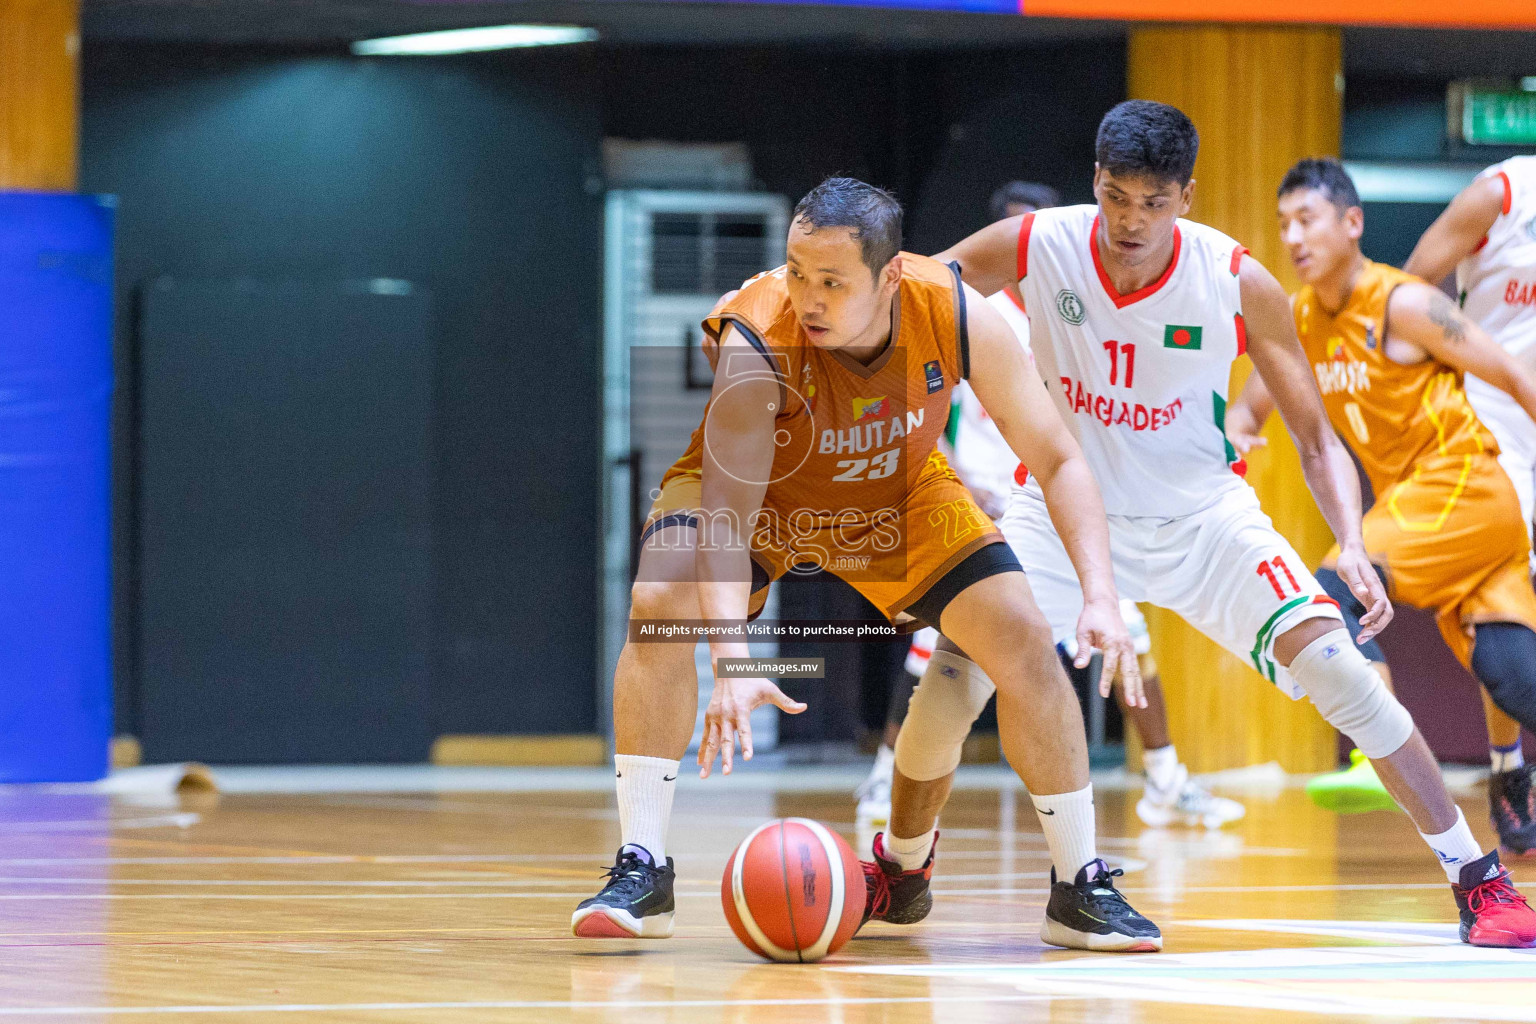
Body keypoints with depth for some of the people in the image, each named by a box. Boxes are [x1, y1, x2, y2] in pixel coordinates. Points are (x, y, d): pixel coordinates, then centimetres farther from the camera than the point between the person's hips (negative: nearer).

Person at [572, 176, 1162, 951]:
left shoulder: (956, 317, -30)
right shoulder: (757, 340, -39)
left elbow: (1057, 460, -20)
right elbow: (725, 508, -44)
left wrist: (1101, 598, -33)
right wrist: (732, 661, -59)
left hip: (898, 496, 2)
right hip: (759, 492, -2)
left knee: (1025, 642, -12)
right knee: (660, 606, -29)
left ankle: (1081, 889, 4)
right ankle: (641, 873, -21)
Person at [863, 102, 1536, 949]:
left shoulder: (1239, 286, -19)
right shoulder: (1033, 248, -18)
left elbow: (1316, 438, -12)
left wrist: (1352, 547, -28)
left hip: (1200, 514, 0)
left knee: (1337, 667, -18)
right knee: (946, 690, -15)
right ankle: (900, 870, 15)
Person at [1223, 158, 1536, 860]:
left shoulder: (1403, 305, -15)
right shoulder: (1297, 322, 7)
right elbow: (1251, 406, 18)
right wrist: (1232, 433, -8)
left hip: (1462, 487, -7)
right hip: (1409, 498, 7)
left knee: (1333, 594, -20)